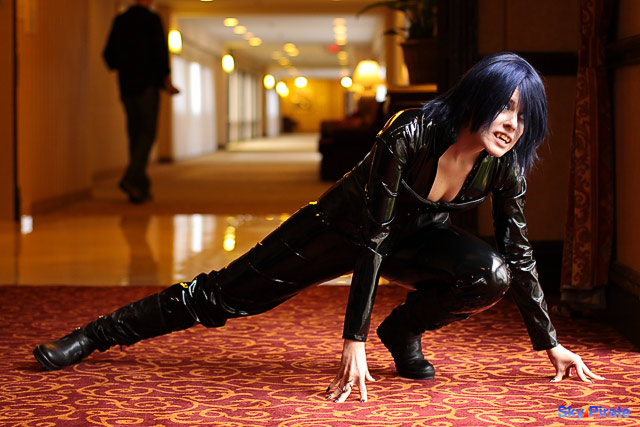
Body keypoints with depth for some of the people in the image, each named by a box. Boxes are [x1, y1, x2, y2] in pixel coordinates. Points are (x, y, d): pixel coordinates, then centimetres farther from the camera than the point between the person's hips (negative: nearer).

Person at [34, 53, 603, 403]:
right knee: (224, 295, -2)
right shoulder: (409, 135, -36)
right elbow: (373, 242, -34)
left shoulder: (505, 165, -21)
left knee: (490, 274, -26)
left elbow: (519, 255, -8)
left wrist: (551, 343, -4)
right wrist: (354, 343, -35)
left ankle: (404, 330, 3)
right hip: (345, 226, -4)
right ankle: (94, 336, 13)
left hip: (416, 240, 4)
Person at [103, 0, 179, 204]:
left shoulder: (119, 21, 7)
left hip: (126, 87, 5)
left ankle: (141, 188, 8)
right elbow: (161, 51, -13)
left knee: (135, 134, 8)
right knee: (148, 134, -2)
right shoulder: (152, 19, -7)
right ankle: (130, 178, -19)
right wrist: (168, 82, -5)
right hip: (147, 85, -5)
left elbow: (109, 55, 7)